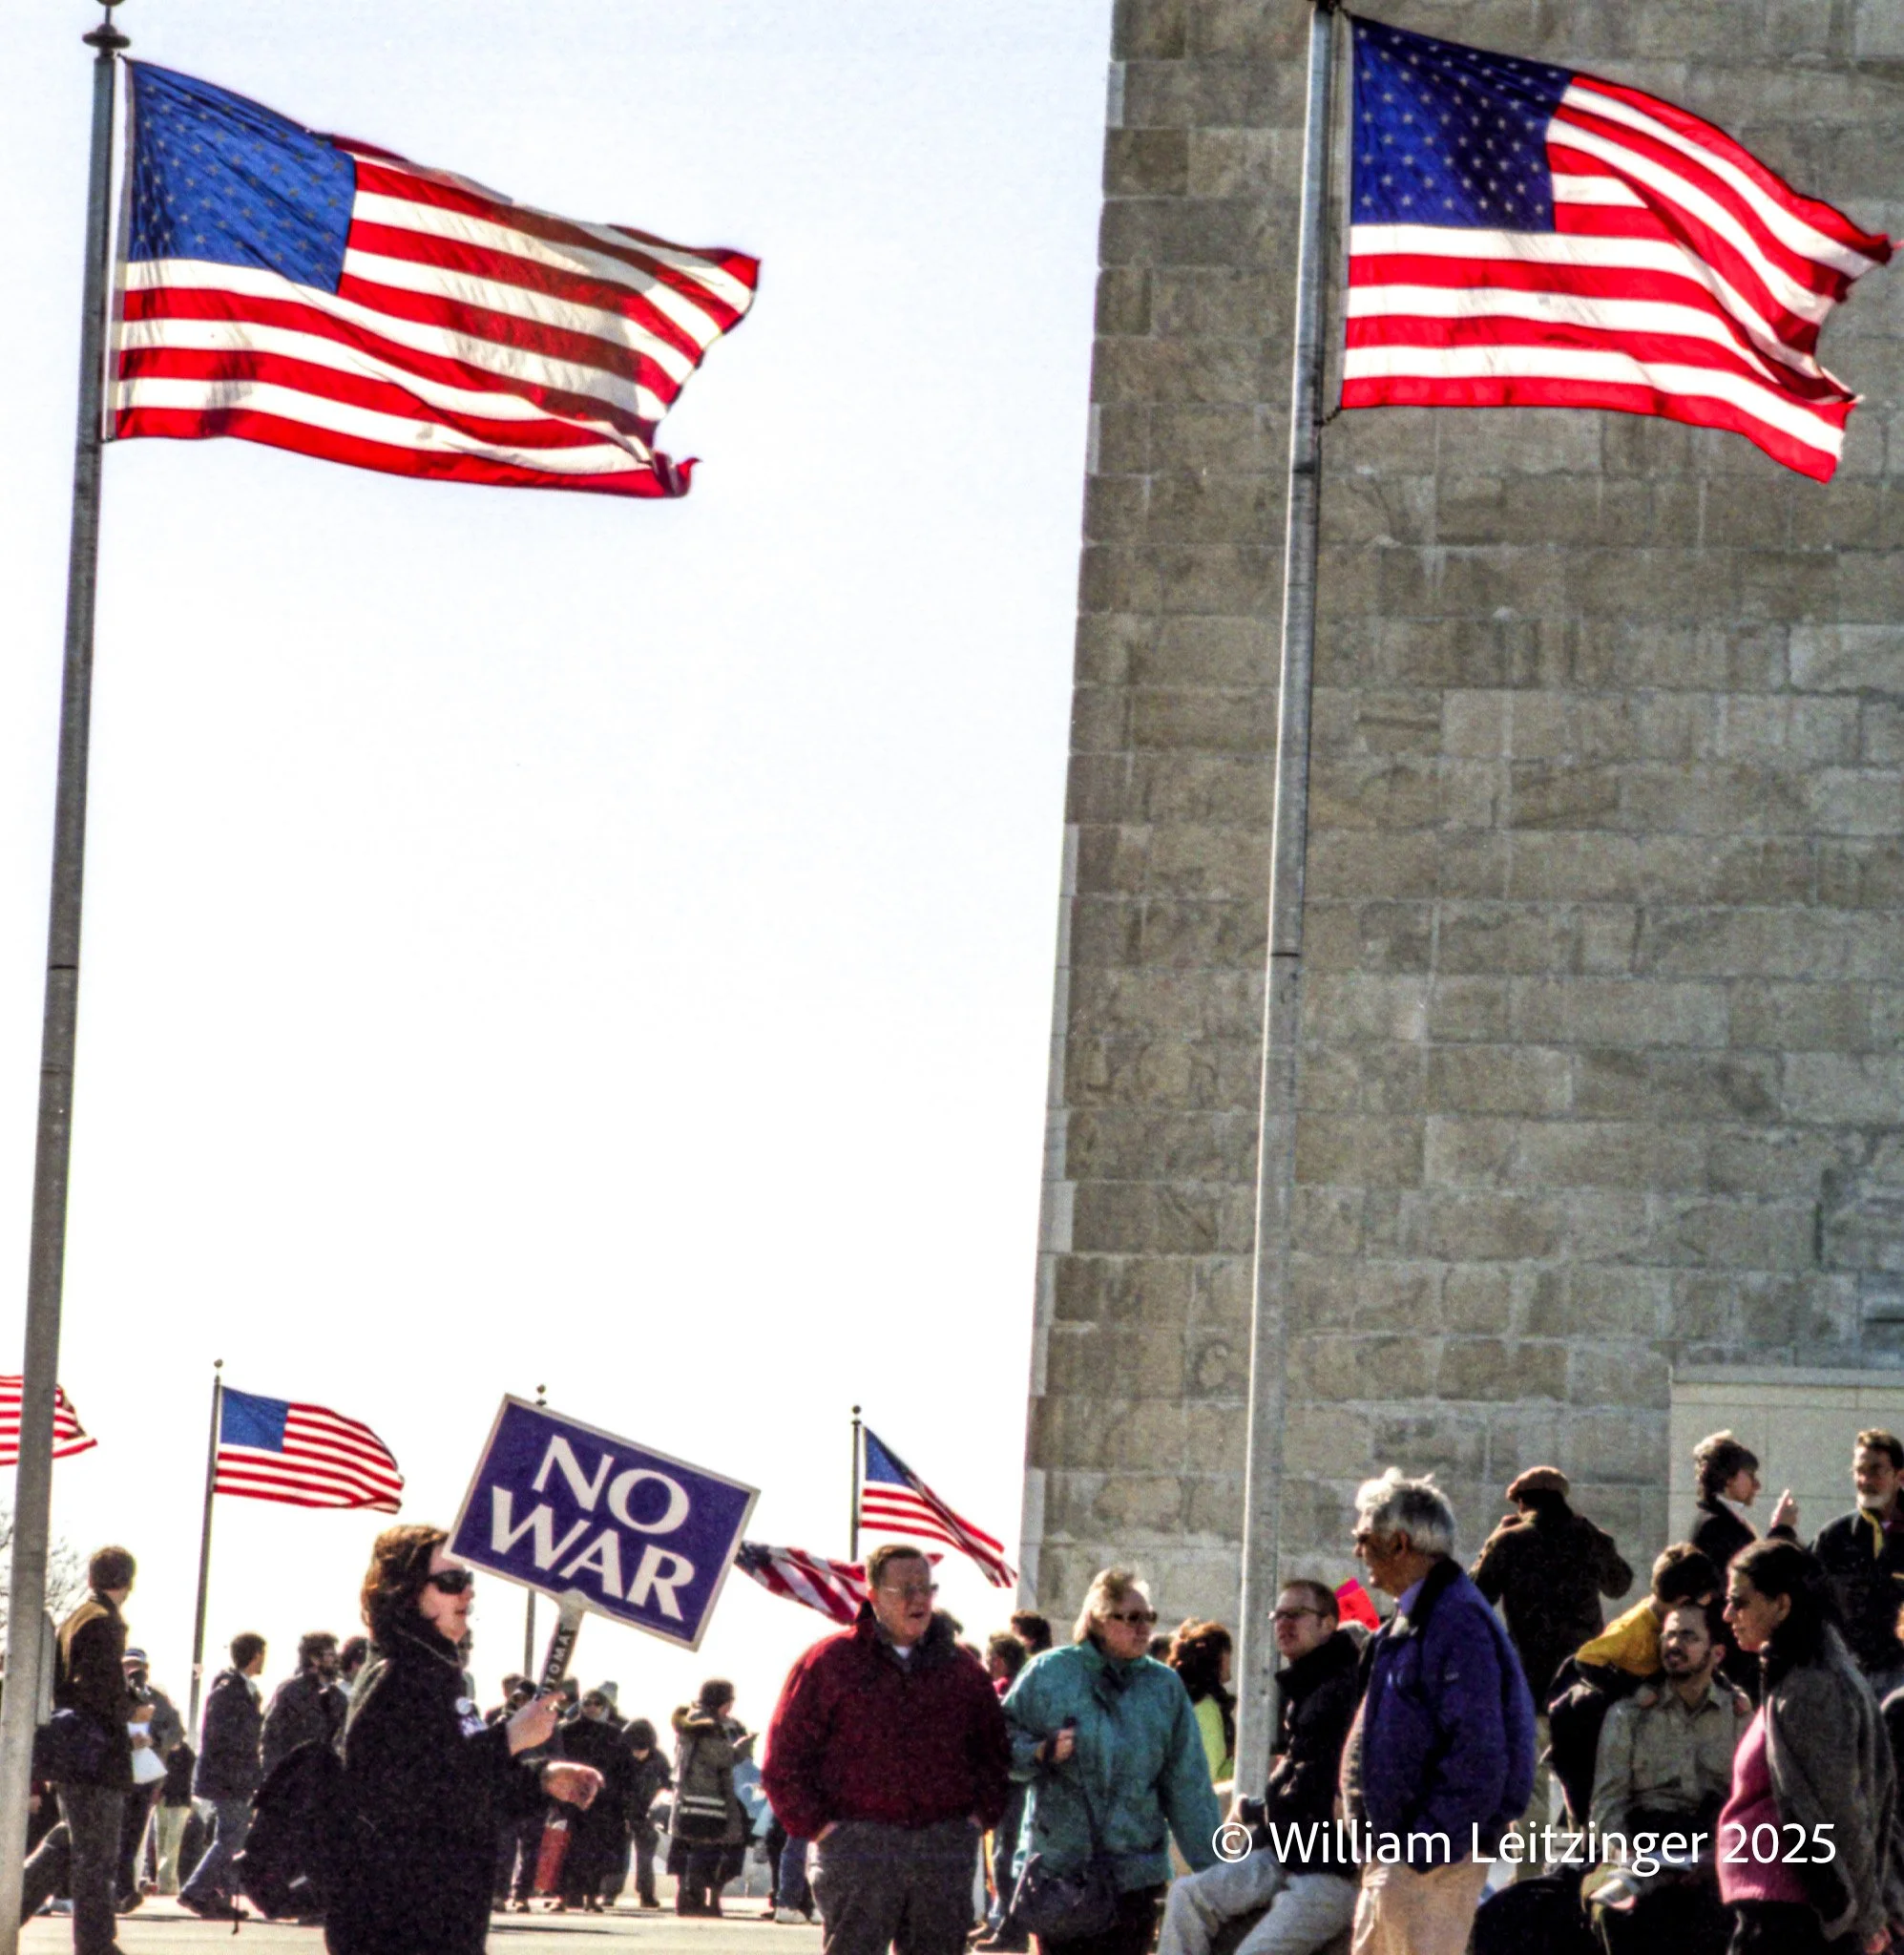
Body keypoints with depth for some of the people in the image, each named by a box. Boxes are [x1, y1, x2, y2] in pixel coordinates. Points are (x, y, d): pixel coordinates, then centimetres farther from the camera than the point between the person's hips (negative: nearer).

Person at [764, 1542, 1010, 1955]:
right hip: (857, 1845, -4)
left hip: (947, 1849, 4)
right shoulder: (830, 1661, 2)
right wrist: (816, 1825, -6)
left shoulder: (960, 1669, 14)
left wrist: (981, 1814, 8)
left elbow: (995, 1750, 22)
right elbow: (784, 1758, 2)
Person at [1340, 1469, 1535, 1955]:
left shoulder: (1457, 1621, -17)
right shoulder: (1411, 1619, 17)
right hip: (1394, 1858, 11)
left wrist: (1426, 1850, -23)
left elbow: (1478, 1756, -23)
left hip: (1437, 1856, -11)